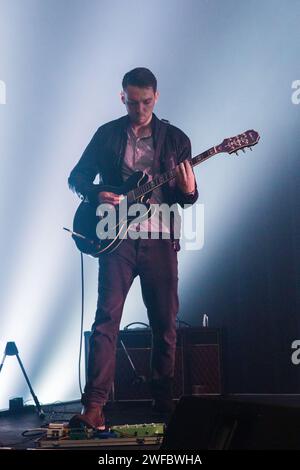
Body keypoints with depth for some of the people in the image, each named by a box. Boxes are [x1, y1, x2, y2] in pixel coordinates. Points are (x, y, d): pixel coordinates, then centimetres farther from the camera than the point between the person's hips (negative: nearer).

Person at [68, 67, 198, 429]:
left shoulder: (175, 138, 9)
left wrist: (188, 192, -13)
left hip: (160, 239, 1)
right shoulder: (107, 134, 8)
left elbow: (186, 197, 10)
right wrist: (96, 194, -9)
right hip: (117, 237, -1)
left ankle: (163, 399, 18)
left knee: (165, 323, 5)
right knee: (106, 318, -10)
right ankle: (94, 406, -10)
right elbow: (77, 176, 11)